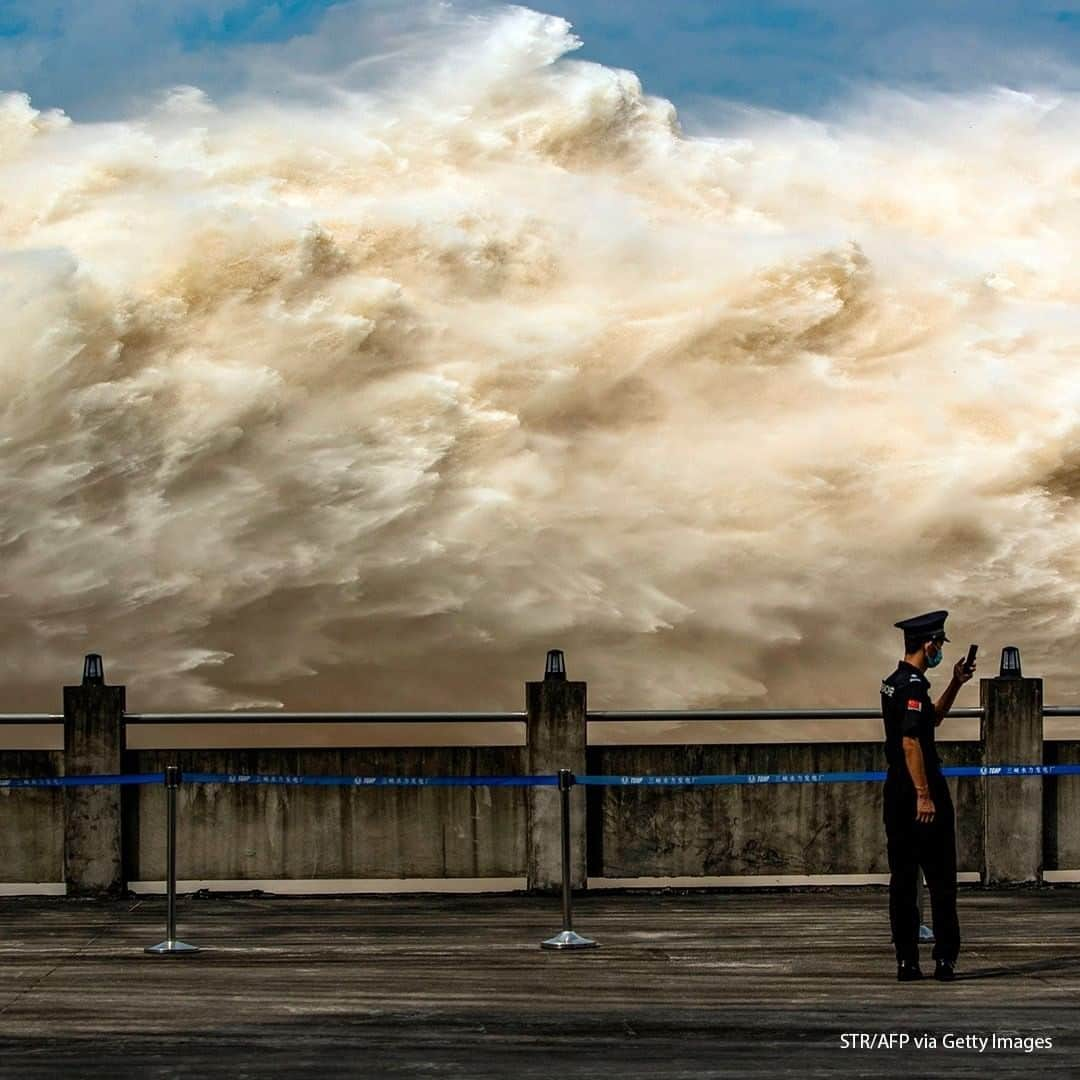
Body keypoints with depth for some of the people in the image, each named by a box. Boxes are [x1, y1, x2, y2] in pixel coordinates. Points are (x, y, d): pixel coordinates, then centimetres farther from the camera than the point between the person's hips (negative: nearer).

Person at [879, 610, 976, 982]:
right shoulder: (913, 685, -16)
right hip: (921, 787, -9)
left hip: (895, 789, 9)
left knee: (902, 878, 6)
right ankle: (945, 958, 0)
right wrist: (924, 795, -24)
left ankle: (906, 961, 5)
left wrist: (956, 684, 22)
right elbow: (910, 741, -23)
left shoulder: (892, 682, 14)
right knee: (940, 879, -1)